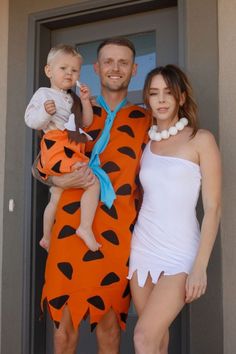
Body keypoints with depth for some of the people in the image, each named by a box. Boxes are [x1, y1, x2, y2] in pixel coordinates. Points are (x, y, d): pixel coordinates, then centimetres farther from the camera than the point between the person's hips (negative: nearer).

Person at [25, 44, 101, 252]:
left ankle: (47, 237, 34)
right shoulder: (44, 94, -1)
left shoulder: (72, 98, 22)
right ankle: (86, 228, -20)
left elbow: (86, 123, 13)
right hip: (57, 149, -9)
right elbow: (30, 120, -9)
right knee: (93, 182, -22)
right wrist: (45, 112, -27)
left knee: (57, 198, 19)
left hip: (71, 152, 9)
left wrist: (85, 101, 0)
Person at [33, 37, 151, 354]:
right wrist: (59, 180, -7)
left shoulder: (144, 120, 11)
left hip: (117, 232, 0)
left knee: (109, 319, 9)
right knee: (66, 318, 7)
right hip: (72, 227, 1)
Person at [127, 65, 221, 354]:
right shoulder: (145, 144, 10)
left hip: (179, 253, -4)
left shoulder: (201, 140, -4)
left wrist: (200, 267, -13)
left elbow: (212, 207, -8)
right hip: (142, 248, 4)